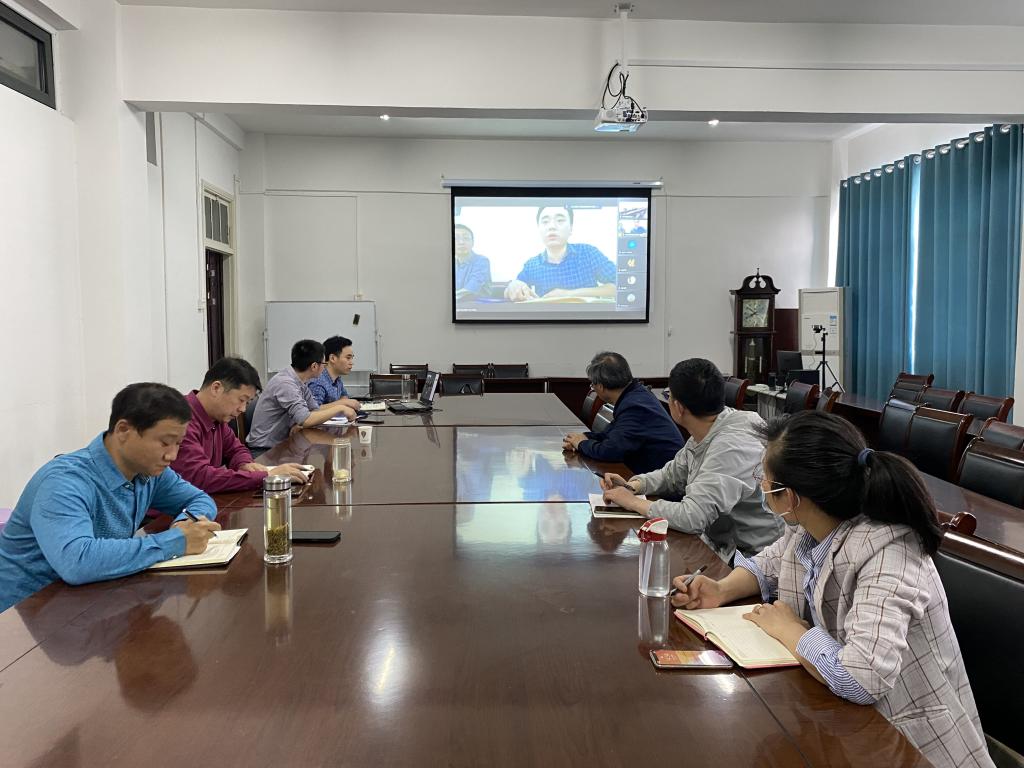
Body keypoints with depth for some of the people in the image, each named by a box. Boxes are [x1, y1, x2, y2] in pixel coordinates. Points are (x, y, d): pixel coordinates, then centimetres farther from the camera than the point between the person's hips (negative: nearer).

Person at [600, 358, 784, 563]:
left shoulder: (730, 447, -27)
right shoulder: (706, 434, 2)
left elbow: (692, 518, -31)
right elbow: (673, 474, 17)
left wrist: (633, 502, -17)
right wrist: (632, 486, -1)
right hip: (720, 543, 8)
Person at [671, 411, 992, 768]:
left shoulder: (884, 555, -30)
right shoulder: (806, 527, -6)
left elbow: (861, 677, -41)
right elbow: (770, 563, 16)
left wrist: (786, 628, -23)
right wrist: (723, 590, -5)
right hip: (838, 715, 7)